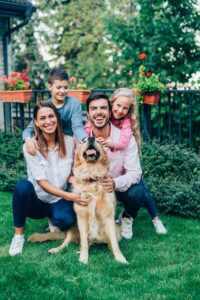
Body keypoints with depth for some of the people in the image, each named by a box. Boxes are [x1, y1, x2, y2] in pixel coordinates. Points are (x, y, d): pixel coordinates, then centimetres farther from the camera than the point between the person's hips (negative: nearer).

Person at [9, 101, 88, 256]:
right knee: (23, 185, -35)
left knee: (65, 220, -33)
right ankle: (19, 234, -14)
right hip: (36, 200, -1)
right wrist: (69, 196, -32)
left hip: (59, 200, 2)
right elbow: (42, 182, -20)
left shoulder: (69, 142, -8)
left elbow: (73, 172, 3)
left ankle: (53, 220, 9)